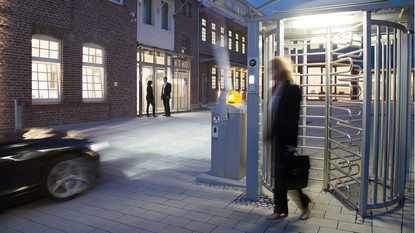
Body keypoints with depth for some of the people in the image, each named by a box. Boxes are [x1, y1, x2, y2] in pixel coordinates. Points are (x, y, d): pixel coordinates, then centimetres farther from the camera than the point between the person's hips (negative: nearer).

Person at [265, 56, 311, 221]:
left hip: (286, 137, -8)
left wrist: (292, 142, -17)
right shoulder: (275, 88, 13)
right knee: (280, 173, 13)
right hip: (277, 136, 8)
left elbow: (294, 116, -15)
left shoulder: (292, 89, -11)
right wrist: (270, 134, 14)